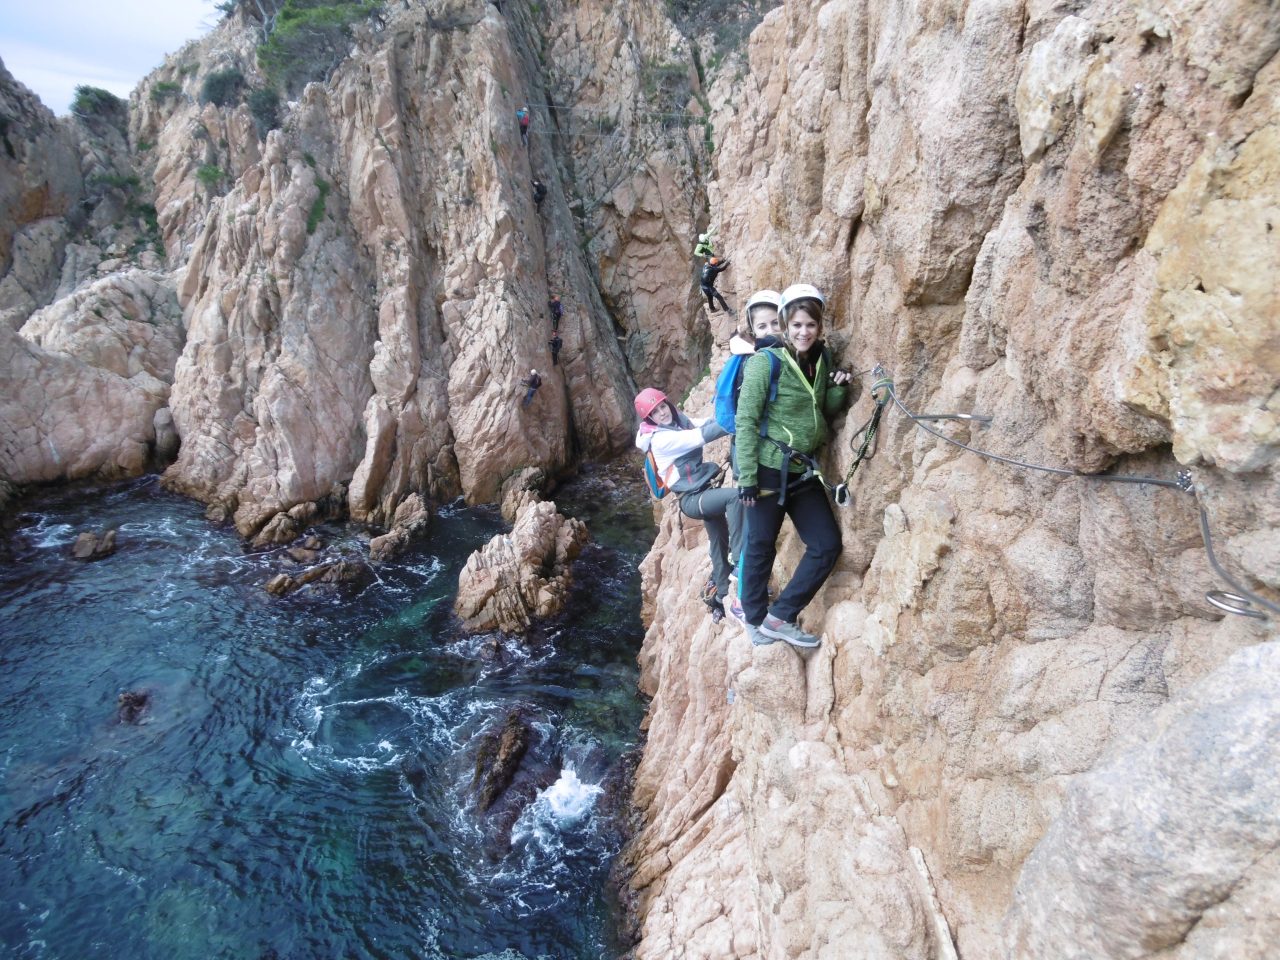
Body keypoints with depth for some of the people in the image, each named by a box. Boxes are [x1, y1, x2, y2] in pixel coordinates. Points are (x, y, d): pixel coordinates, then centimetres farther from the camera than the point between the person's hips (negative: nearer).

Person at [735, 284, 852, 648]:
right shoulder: (766, 361, -12)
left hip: (803, 471, 7)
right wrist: (746, 476, -17)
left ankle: (779, 617, 14)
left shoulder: (821, 361, 7)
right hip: (769, 468, -7)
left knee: (827, 544, 4)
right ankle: (755, 621, 25)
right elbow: (745, 420, -14)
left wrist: (839, 389, -3)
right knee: (760, 546, 5)